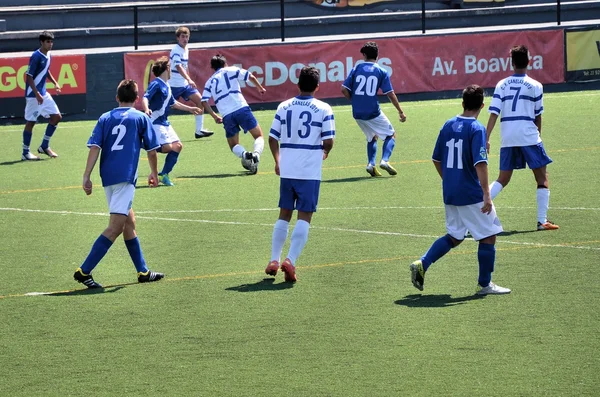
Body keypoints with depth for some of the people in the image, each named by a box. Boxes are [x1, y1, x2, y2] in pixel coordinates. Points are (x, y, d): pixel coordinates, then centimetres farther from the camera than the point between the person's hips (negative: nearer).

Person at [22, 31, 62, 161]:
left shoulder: (48, 55, 7)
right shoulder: (36, 56, -18)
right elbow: (29, 77, -19)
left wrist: (55, 83, 13)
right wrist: (37, 94, -24)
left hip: (43, 94, 9)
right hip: (33, 95, -9)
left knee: (57, 116, 8)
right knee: (30, 122, -2)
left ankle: (44, 146, 18)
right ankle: (25, 153, 7)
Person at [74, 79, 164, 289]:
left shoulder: (105, 118, 12)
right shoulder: (141, 118, 5)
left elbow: (94, 147, 1)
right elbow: (151, 150, 7)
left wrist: (87, 176, -3)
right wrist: (154, 173, 22)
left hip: (108, 176, 6)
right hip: (126, 177, -6)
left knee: (129, 221, 18)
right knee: (115, 227, -9)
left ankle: (143, 271, 24)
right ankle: (84, 271, -18)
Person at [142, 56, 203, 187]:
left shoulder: (166, 87, 17)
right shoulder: (156, 84, -12)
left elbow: (173, 103, 32)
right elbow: (145, 98, -27)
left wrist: (190, 109, 41)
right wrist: (146, 110, -47)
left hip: (165, 124, 10)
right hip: (155, 123, -10)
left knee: (177, 146, 8)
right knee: (166, 147, -23)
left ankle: (164, 175, 12)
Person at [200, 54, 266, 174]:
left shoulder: (210, 82, 21)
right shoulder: (231, 70, 14)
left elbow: (204, 101, 10)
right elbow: (251, 77, 7)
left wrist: (215, 116, 17)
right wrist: (260, 88, 23)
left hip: (227, 116, 2)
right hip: (241, 108, -2)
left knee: (234, 145, 18)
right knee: (259, 136, 10)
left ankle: (244, 154, -17)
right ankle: (256, 154, -23)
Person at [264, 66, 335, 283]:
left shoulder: (284, 107, 4)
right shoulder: (323, 109, -6)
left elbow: (273, 138, 7)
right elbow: (328, 142, -9)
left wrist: (278, 160, 23)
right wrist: (324, 152, 14)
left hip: (286, 171, 4)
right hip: (310, 172, -3)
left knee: (284, 215, 16)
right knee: (304, 217, 0)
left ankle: (274, 260, 16)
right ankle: (290, 260, -14)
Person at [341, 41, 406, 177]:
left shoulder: (356, 69, 4)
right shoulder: (381, 71, -1)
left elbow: (344, 90, 0)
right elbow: (390, 94, -5)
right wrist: (400, 111, 3)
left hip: (357, 113, 3)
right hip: (373, 112, -3)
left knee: (372, 137, 24)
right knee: (391, 135, 12)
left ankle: (371, 163, 6)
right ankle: (385, 160, -12)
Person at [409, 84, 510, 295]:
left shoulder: (448, 126, 6)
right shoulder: (476, 129, -14)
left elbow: (437, 159, 14)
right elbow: (480, 163, -22)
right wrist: (486, 194, -23)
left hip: (450, 193, 7)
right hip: (472, 195, -7)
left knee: (454, 237, 20)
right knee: (488, 236, 6)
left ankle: (422, 264, 3)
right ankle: (485, 284, 10)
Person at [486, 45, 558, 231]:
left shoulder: (501, 85, 6)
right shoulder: (535, 86, 0)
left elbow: (493, 113, -2)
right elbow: (538, 116, 7)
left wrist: (486, 138, -3)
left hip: (507, 139, 4)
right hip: (529, 136, -4)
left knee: (503, 179, 14)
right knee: (542, 178, 5)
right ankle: (542, 221, -1)